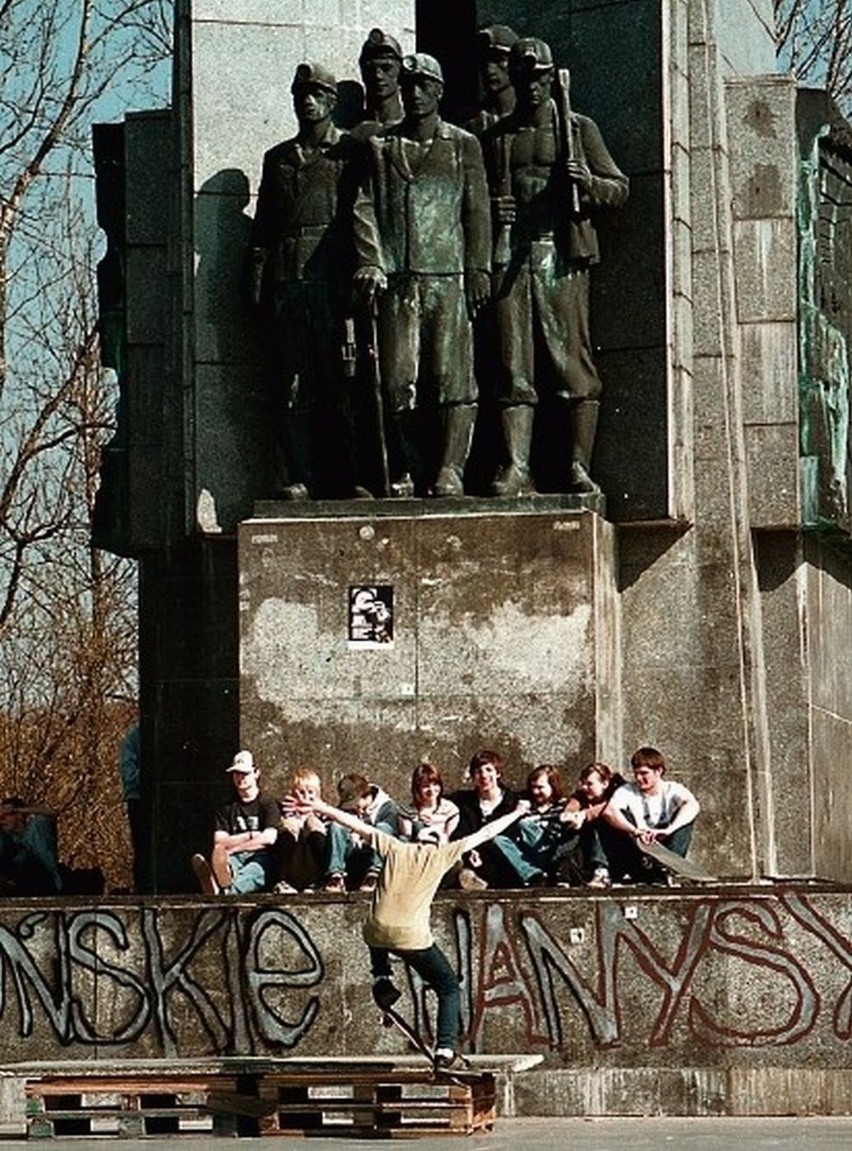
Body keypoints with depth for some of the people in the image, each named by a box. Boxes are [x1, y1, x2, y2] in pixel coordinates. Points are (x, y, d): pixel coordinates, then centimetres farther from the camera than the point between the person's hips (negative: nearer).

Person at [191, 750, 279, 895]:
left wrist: (233, 846, -6)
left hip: (261, 857, -2)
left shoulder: (268, 803, 12)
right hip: (235, 858, 2)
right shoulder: (227, 808, 23)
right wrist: (250, 836, -3)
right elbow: (219, 841, 8)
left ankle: (226, 891, -76)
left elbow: (269, 838, -4)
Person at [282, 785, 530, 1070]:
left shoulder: (395, 849, 11)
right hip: (413, 937, -3)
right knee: (449, 987, 14)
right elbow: (483, 835, 15)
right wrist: (516, 814, 27)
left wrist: (319, 808, 13)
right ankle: (445, 1052, 0)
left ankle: (381, 980, 21)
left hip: (378, 933, 3)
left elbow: (355, 824, 8)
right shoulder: (442, 854, 7)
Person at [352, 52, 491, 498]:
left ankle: (449, 469, -7)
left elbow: (477, 211, 7)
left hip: (448, 276, -2)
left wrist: (478, 270, -2)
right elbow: (365, 208, 8)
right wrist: (369, 262, -6)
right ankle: (405, 472, 4)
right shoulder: (379, 147, 15)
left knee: (452, 376, -8)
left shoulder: (462, 145, 11)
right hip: (394, 278, 2)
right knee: (397, 380, -1)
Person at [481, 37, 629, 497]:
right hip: (510, 257, 2)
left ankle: (579, 468, -2)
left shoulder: (579, 129, 11)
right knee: (514, 365, -3)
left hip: (562, 256, -2)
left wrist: (590, 183, -12)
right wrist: (489, 209, 1)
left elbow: (620, 188, 10)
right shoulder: (495, 137, 17)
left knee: (573, 363, -4)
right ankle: (516, 467, -5)